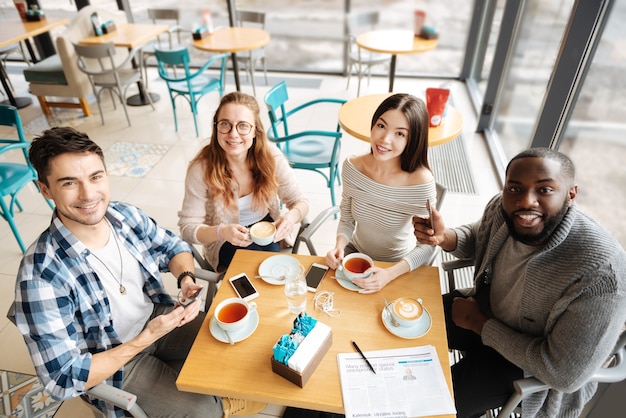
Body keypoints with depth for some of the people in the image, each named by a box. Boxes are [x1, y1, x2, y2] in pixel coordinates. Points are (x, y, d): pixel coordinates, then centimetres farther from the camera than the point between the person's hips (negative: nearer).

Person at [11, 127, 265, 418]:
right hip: (112, 360, -4)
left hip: (157, 315, 5)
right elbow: (63, 380, -24)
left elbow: (173, 246, 5)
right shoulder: (42, 274, -29)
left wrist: (186, 278, -16)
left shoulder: (125, 215, -14)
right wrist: (147, 337, -27)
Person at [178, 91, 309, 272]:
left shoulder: (270, 155, -15)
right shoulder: (201, 169, -20)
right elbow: (188, 227, -14)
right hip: (226, 244, -1)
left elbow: (300, 201, -6)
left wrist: (291, 216, -31)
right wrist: (222, 232, -36)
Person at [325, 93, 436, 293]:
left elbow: (426, 245, -16)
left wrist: (389, 274, -28)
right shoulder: (352, 166, -15)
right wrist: (339, 246, -21)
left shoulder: (421, 182, -26)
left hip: (398, 265, -3)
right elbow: (347, 220, -2)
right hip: (355, 253, 3)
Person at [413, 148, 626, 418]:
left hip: (530, 368, -5)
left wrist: (479, 323, -21)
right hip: (483, 309, 6)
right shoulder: (503, 208, -19)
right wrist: (443, 237, -18)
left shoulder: (601, 274, -36)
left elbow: (564, 375, -28)